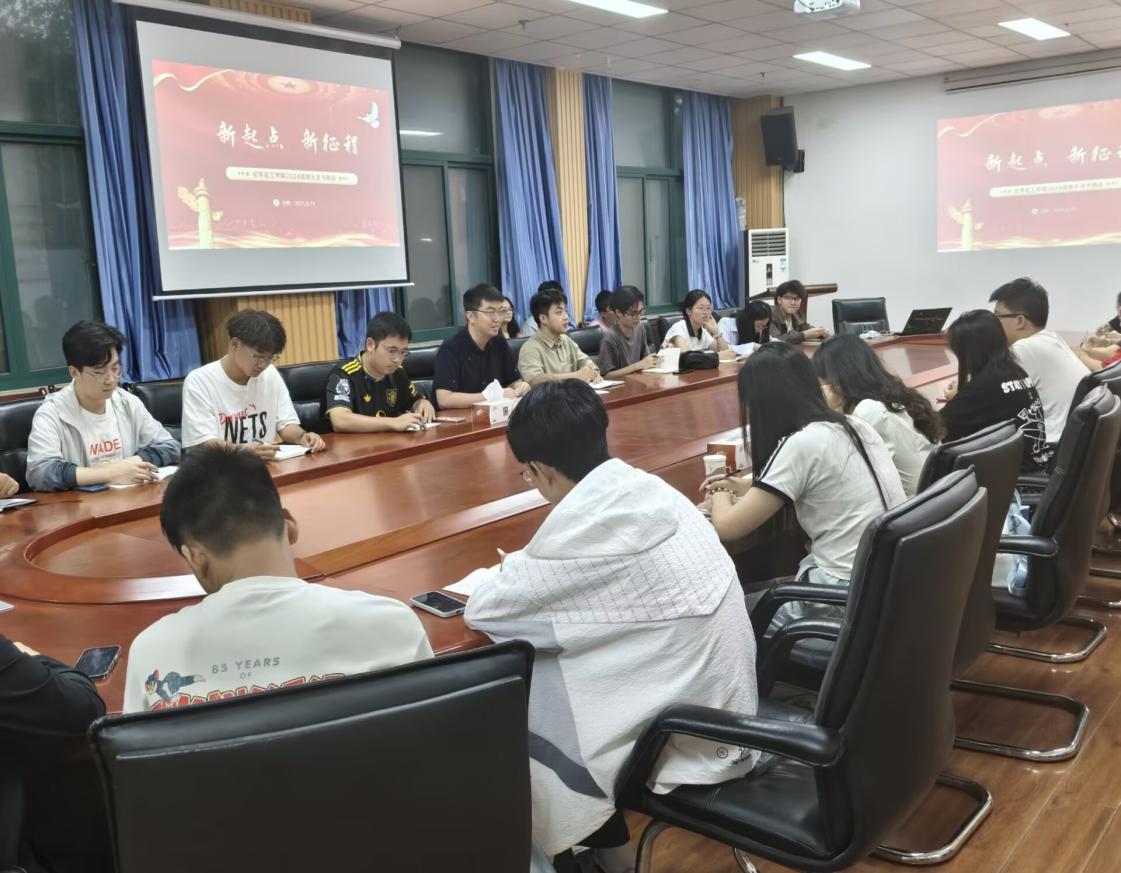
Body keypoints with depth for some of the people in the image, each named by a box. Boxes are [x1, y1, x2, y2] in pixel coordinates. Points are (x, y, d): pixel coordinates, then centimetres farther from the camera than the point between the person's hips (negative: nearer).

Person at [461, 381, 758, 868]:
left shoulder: (586, 519, -23)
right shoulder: (646, 488, 1)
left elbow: (484, 609, -14)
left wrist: (513, 571, 5)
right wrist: (531, 567, 10)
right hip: (720, 706, 8)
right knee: (548, 667, 14)